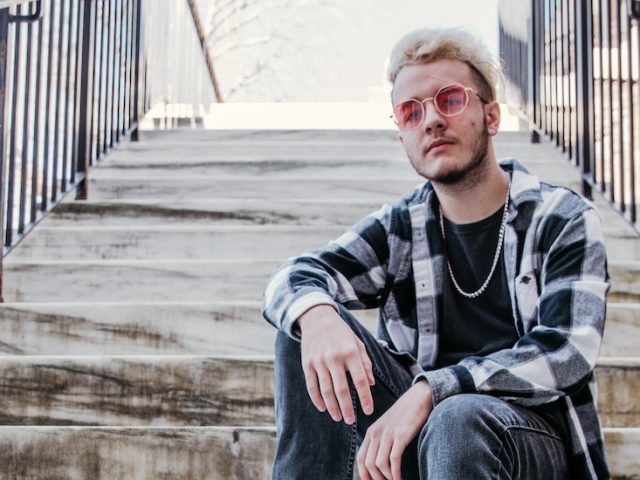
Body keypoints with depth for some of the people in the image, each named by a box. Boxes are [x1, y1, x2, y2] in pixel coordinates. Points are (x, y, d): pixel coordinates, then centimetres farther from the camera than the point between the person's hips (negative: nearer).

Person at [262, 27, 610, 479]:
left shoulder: (562, 220, -2)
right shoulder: (399, 229, 8)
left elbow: (567, 352, -17)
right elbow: (292, 277, -6)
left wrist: (431, 390, -28)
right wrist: (315, 314, -32)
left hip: (534, 434, -4)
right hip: (418, 427, 4)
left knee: (459, 417, -38)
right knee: (306, 323, -13)